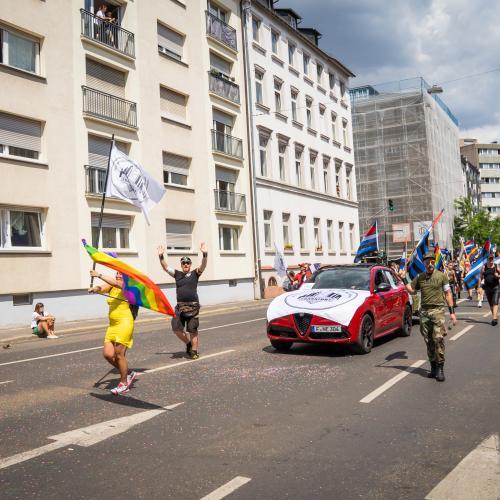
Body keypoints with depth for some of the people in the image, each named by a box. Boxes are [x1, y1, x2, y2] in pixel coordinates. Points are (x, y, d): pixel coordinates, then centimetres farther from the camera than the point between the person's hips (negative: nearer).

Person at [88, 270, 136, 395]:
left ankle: (124, 384, 13)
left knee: (119, 355, -5)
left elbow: (115, 283, -23)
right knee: (107, 354, 1)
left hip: (124, 323, -7)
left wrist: (99, 275, -23)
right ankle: (129, 373, 22)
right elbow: (102, 288, -5)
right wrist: (94, 288, -27)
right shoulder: (111, 287, 13)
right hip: (112, 325, 7)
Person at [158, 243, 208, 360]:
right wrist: (161, 256, -11)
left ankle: (194, 351, 13)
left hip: (193, 306, -3)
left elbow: (203, 266, -12)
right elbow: (165, 267, 5)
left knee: (192, 330, 1)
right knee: (176, 328, -1)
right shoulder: (177, 274, 11)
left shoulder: (195, 274, 3)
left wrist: (205, 254, -30)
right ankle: (188, 343, 23)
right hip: (180, 306, 3)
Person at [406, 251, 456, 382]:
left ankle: (440, 368, -7)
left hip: (437, 310, -3)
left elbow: (448, 294, 4)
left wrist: (452, 312, 0)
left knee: (438, 338, -13)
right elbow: (412, 291, 18)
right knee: (428, 340, 5)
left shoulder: (441, 276, 2)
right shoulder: (419, 277, 11)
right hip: (424, 311, 3)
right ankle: (433, 366, 15)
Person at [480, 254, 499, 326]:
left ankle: (494, 318, -19)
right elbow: (481, 277, 7)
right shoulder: (484, 267, 5)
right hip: (487, 288, 3)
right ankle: (494, 317, 23)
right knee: (490, 304, 10)